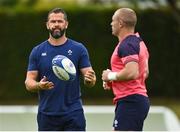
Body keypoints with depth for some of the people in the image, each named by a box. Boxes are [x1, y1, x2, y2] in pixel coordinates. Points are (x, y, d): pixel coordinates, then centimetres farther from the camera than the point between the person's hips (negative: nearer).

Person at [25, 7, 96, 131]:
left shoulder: (78, 49, 2)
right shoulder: (37, 51, 6)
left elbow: (90, 80, 1)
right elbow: (29, 82, 4)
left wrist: (90, 79, -24)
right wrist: (39, 85, -19)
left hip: (73, 114, -2)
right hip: (47, 115, 2)